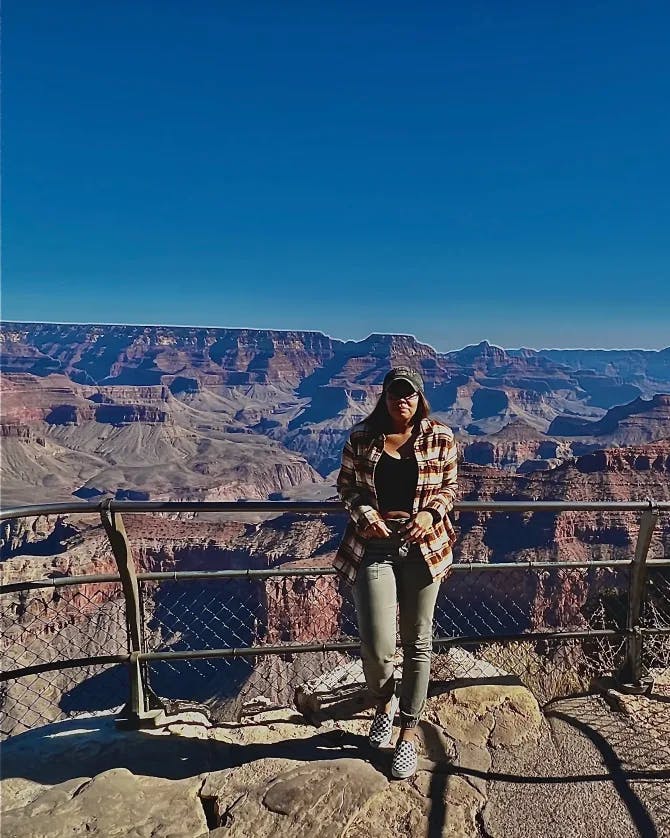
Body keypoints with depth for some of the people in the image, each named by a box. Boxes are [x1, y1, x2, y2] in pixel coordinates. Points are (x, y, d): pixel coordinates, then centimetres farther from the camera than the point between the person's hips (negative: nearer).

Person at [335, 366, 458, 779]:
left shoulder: (441, 437, -2)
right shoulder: (362, 437, -2)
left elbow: (450, 486, 7)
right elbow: (346, 485, 7)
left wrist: (430, 513, -12)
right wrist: (364, 513, -12)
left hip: (423, 547, 1)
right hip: (374, 547, 0)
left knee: (418, 641, 11)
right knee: (377, 645, -5)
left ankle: (410, 731, 31)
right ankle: (385, 703, 32)